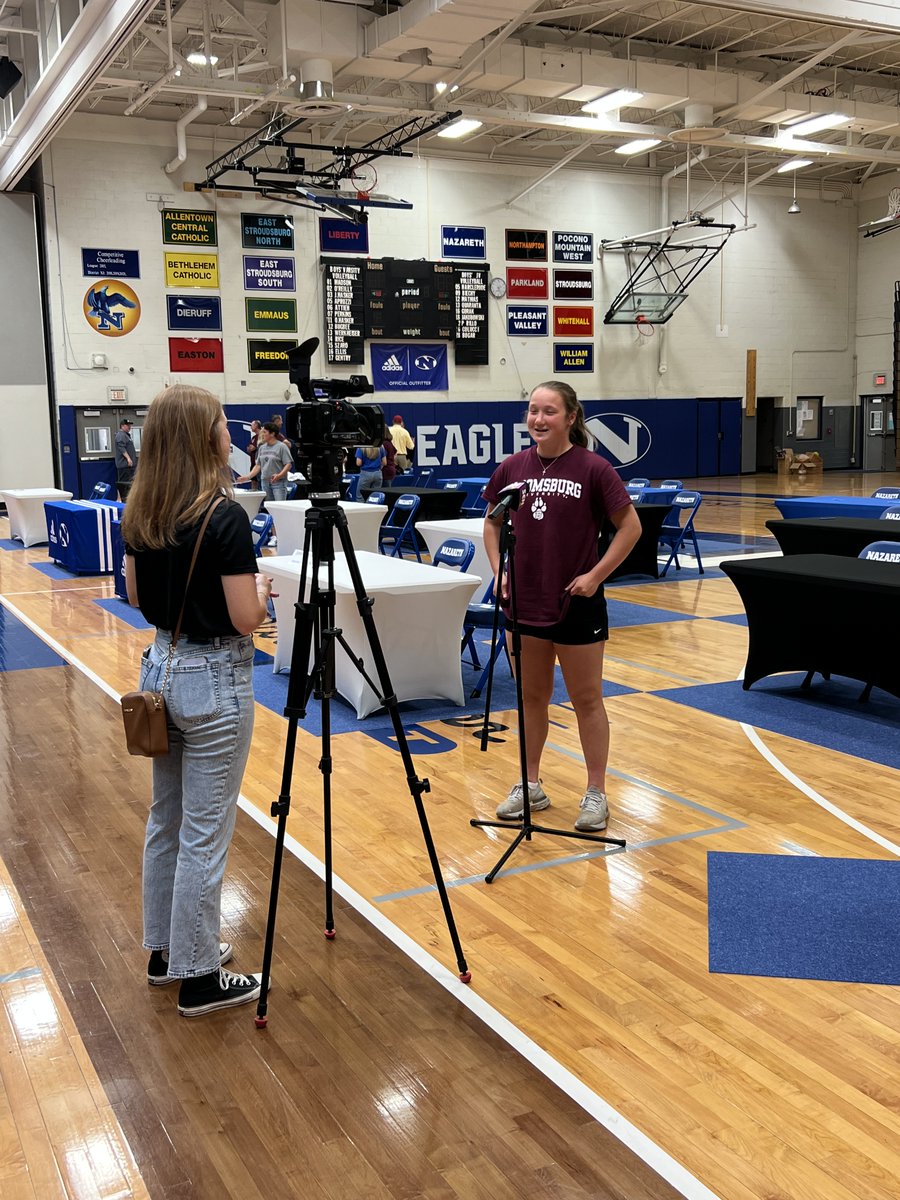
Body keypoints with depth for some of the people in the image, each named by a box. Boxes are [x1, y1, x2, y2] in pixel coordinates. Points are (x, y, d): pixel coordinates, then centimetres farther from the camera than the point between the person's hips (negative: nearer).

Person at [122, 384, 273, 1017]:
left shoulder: (140, 513, 2)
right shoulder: (225, 517, -20)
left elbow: (136, 595, 12)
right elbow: (246, 618, -18)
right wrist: (261, 585, 0)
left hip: (161, 667, 8)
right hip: (214, 679, -8)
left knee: (166, 819, 18)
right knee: (205, 834, 2)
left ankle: (166, 951, 33)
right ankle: (199, 978, 14)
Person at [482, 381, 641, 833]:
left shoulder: (593, 468, -10)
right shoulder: (512, 467, 2)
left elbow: (630, 527, -7)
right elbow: (493, 523, 14)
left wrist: (596, 574, -12)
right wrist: (499, 570, 2)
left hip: (577, 604, -4)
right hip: (524, 602, 4)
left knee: (587, 699, 7)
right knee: (532, 696, 15)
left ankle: (596, 793, 18)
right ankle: (530, 785, 29)